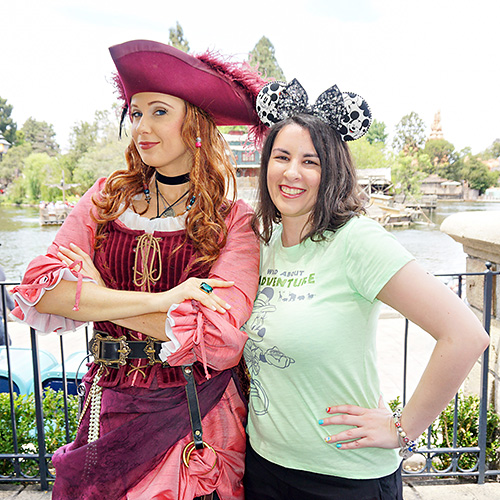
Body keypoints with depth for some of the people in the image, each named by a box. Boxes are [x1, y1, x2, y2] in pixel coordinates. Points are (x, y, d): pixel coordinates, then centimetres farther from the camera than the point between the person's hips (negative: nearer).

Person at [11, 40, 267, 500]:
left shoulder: (234, 222, -10)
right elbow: (42, 289, -10)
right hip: (109, 407, 3)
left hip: (199, 420, -2)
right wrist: (159, 299, -20)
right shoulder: (107, 199, 0)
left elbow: (218, 335, -21)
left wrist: (96, 295, -14)